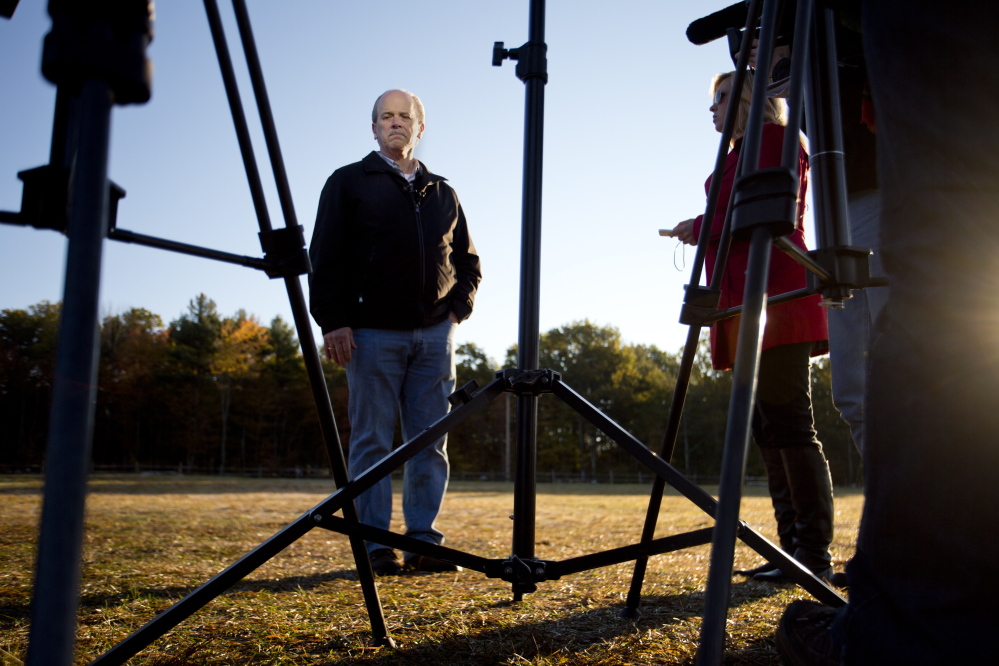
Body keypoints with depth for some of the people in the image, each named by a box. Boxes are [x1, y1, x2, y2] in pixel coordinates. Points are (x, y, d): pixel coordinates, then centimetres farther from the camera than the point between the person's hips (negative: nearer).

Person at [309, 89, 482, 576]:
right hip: (372, 333, -3)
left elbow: (467, 261, 23)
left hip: (434, 334, 4)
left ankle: (424, 542, 11)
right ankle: (374, 547, 4)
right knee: (372, 442, -2)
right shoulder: (349, 183, 8)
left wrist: (459, 307, 6)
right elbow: (325, 259, 1)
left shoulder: (442, 193, 20)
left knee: (430, 443, 3)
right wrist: (333, 320, -9)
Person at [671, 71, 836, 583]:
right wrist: (704, 234, 10)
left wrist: (705, 225, -7)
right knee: (768, 426, 5)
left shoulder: (776, 139, 2)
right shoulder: (737, 156, 28)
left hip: (774, 299, -9)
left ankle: (815, 551, -8)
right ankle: (794, 546, 8)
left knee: (787, 421, -11)